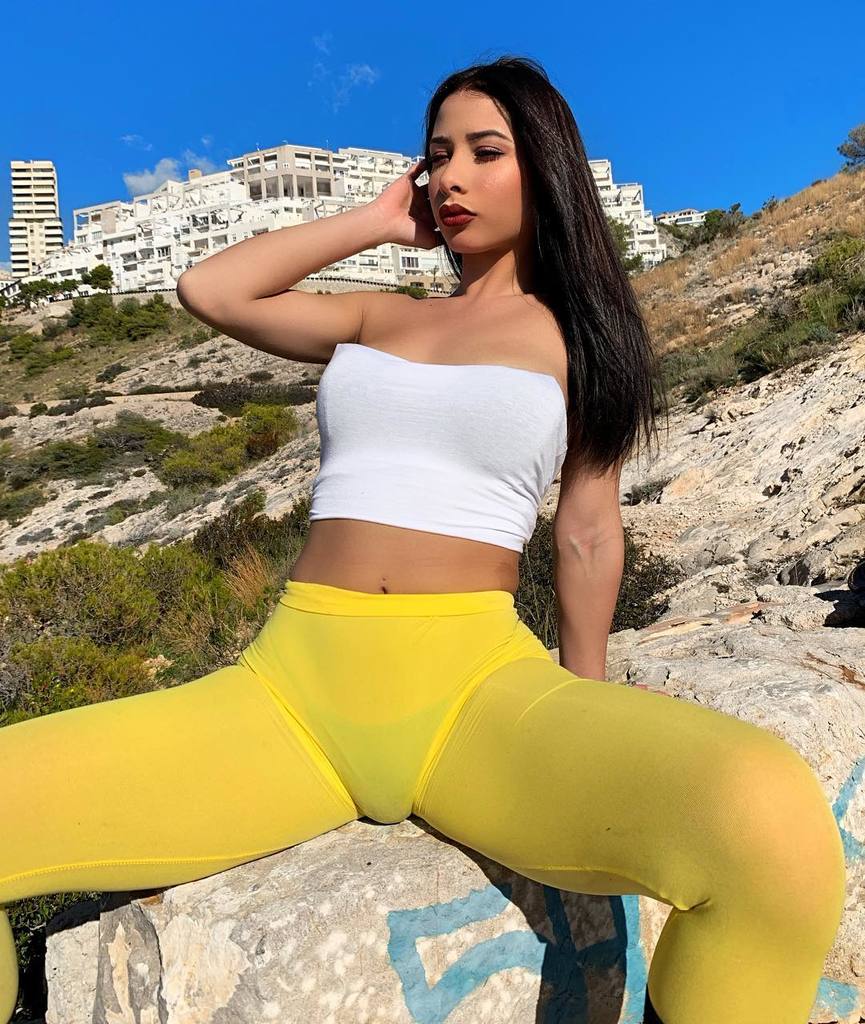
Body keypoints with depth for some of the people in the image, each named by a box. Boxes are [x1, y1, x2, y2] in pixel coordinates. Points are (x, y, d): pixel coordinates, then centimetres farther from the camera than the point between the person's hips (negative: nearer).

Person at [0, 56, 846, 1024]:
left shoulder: (575, 334, 14)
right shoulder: (379, 318, 21)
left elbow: (586, 533, 14)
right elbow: (209, 290, 19)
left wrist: (587, 725, 16)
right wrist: (375, 220, 22)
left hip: (477, 685, -2)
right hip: (289, 688, 3)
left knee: (775, 821, -32)